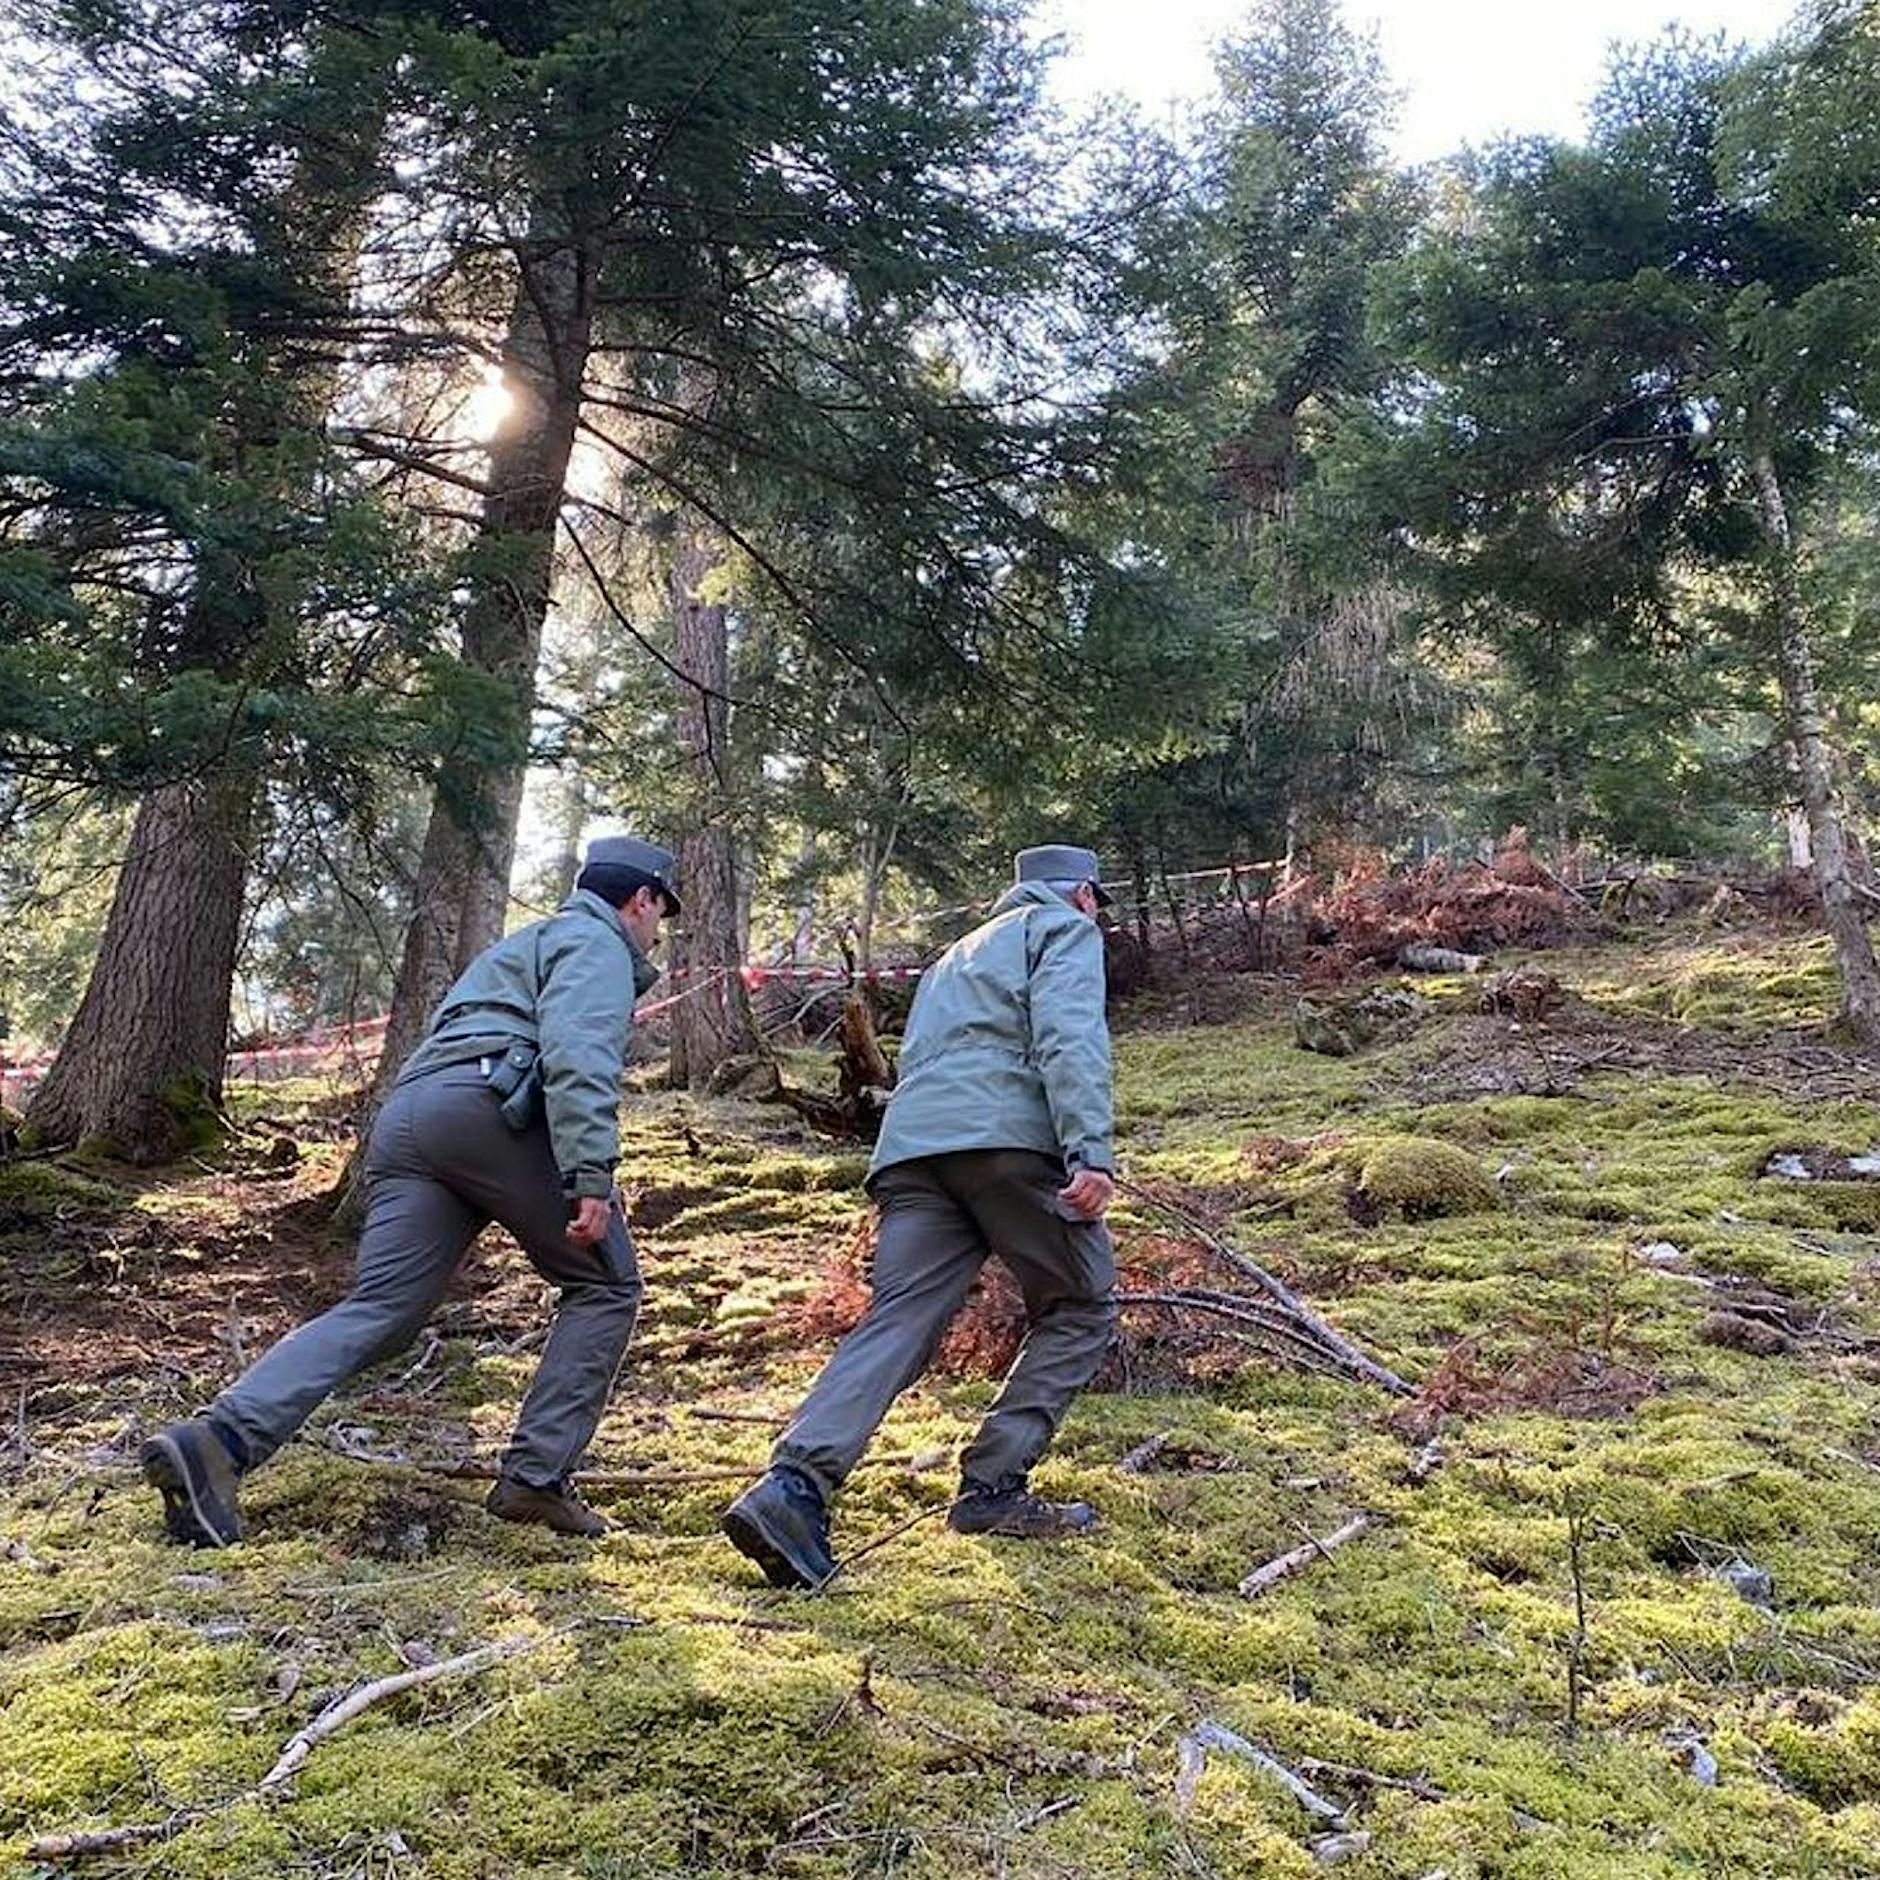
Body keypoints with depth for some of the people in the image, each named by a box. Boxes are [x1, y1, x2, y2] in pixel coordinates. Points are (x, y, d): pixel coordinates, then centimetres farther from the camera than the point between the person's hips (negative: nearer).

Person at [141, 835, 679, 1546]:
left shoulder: (526, 943, 39)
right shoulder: (597, 943, 9)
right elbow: (577, 1055, -10)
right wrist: (592, 1176, -20)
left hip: (403, 1120, 8)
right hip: (486, 1105, -8)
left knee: (376, 1311, -3)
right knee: (605, 1286, 4)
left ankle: (219, 1440, -20)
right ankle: (536, 1476, -3)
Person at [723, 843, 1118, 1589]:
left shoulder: (954, 956, 39)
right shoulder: (1065, 929, 15)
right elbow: (1070, 1036, -5)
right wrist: (1091, 1152, -17)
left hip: (911, 1145, 6)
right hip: (1006, 1135, -6)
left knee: (896, 1323, -6)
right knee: (1082, 1307, 11)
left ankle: (794, 1485, -26)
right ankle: (993, 1486, 3)